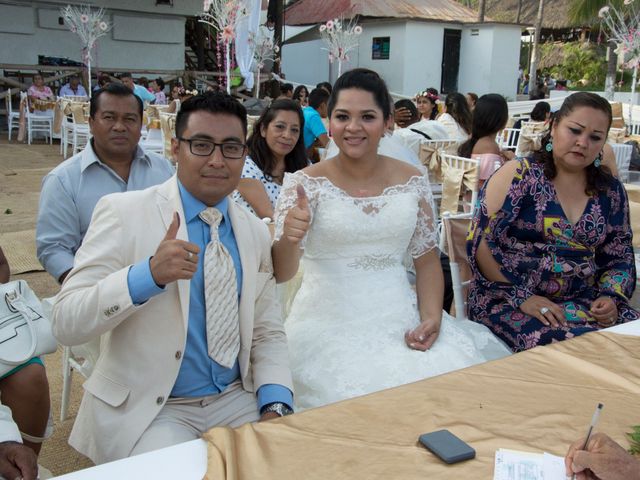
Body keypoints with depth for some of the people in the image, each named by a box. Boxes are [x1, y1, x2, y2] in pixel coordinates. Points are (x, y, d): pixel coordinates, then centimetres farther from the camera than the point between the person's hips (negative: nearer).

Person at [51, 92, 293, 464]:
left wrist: (276, 405, -10)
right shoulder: (123, 213, -10)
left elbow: (268, 333, 8)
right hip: (146, 410, -4)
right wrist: (148, 273, -31)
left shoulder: (256, 231, 4)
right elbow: (66, 322, -15)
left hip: (236, 401, 5)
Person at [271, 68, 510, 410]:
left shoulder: (413, 181, 6)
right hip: (330, 323, -2)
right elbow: (281, 273, -8)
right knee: (355, 395, -27)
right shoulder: (305, 184, -3)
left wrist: (432, 317, -4)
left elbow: (427, 259, 12)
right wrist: (288, 239, -30)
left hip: (401, 317, 3)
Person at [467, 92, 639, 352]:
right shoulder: (519, 175, -5)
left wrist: (610, 297, -5)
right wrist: (522, 297, -17)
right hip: (510, 300, -5)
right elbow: (481, 243, -12)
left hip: (583, 301, 5)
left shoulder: (611, 191, 10)